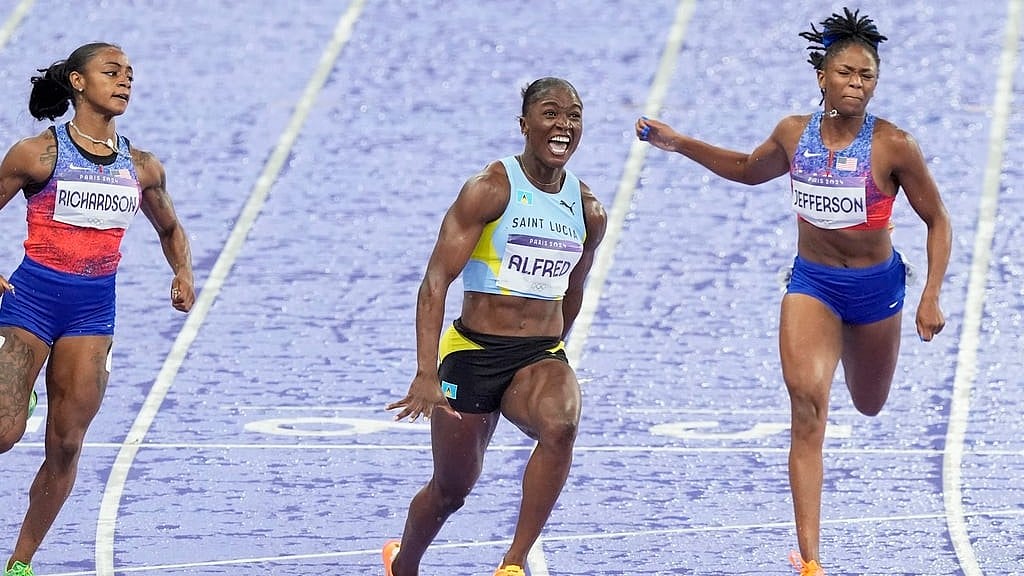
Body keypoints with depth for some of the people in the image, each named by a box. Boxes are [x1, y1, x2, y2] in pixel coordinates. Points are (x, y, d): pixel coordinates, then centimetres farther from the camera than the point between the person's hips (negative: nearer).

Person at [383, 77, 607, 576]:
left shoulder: (588, 211, 4)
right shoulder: (491, 189, -12)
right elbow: (436, 280, -17)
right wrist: (426, 374, -26)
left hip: (542, 354, 3)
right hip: (473, 352, -3)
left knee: (561, 426, -32)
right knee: (451, 490, 10)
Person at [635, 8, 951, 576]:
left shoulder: (893, 145, -18)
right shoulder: (794, 133, -7)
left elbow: (937, 221, -7)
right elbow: (751, 169, 16)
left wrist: (931, 298, -16)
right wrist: (679, 144, 8)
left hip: (875, 284, -1)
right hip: (811, 282, 1)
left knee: (869, 406, 20)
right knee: (806, 401, -20)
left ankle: (857, 351, 62)